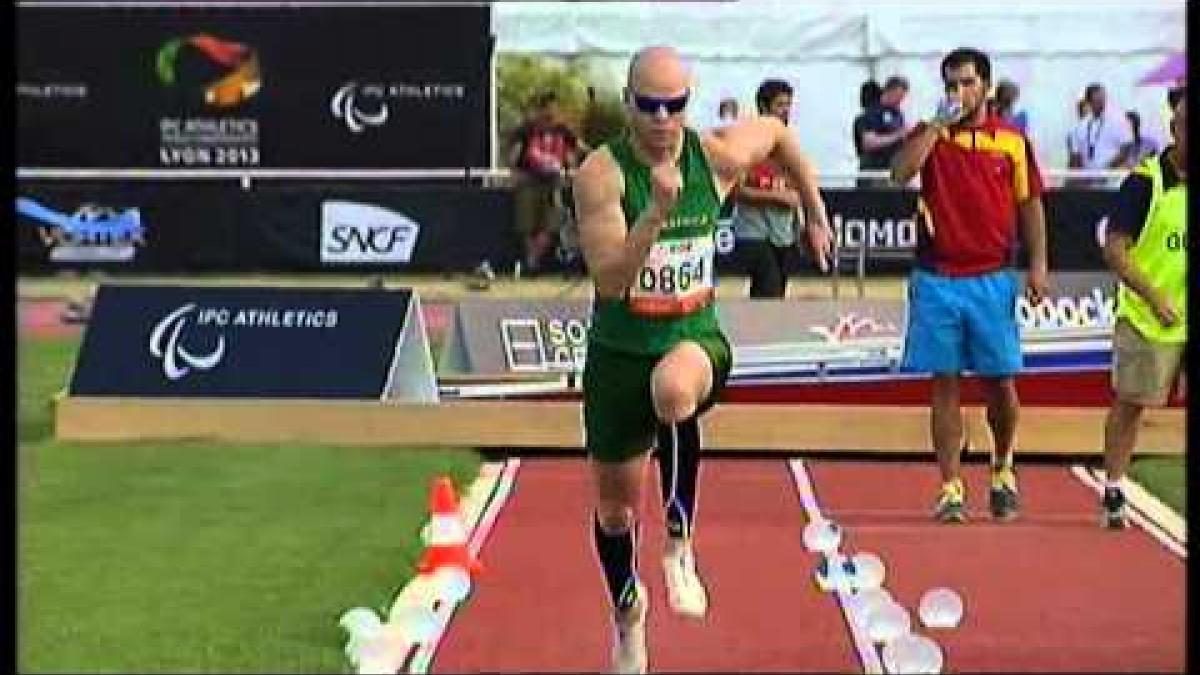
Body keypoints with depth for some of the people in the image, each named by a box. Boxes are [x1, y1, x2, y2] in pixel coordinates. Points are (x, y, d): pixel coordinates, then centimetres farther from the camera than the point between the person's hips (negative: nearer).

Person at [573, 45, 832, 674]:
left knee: (675, 386, -40)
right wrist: (657, 210, -38)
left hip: (695, 340, 0)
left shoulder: (717, 156, -7)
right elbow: (609, 281, -26)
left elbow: (776, 131, 17)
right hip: (618, 354, 0)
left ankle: (679, 542, -23)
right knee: (614, 506, 14)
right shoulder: (601, 173, -17)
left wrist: (815, 216, 21)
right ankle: (626, 608, 46)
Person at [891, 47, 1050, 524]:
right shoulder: (931, 135, 5)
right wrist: (937, 124, -14)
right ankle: (950, 489, 4)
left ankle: (1003, 470, 28)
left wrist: (1038, 264, -1)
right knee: (945, 383, 1)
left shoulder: (1012, 140, 5)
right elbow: (900, 172, -14)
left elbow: (1030, 205, 8)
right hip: (936, 279, 0)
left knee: (999, 381, 4)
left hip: (992, 278, 0)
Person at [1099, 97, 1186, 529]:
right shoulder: (1145, 182, -9)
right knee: (1129, 403, 6)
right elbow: (1114, 250, -11)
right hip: (1146, 319, -3)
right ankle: (1113, 494, 18)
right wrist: (1154, 297, -21)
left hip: (1188, 320, 3)